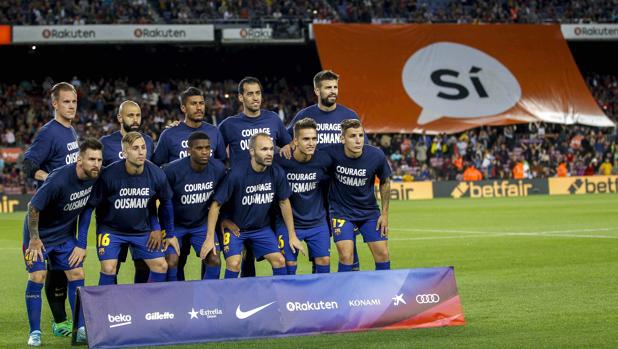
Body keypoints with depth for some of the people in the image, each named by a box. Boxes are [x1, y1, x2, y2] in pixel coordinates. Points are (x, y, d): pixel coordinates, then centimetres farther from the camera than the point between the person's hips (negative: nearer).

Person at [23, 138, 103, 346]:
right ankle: (35, 333, -1)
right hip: (40, 234, -6)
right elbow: (33, 207, -22)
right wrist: (34, 239, -14)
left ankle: (81, 329, 3)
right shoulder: (58, 180, -32)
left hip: (65, 234, 6)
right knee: (37, 277, -10)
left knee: (77, 275, -2)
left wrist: (82, 243, 8)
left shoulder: (95, 177, -12)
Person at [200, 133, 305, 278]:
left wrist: (292, 235, 3)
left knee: (279, 261, -6)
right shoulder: (236, 174, -24)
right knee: (234, 264, -20)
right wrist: (210, 238, -20)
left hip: (262, 228, 4)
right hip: (235, 227, -4)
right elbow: (216, 205, -18)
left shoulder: (277, 173, -13)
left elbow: (284, 202, 2)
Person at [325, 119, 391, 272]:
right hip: (341, 211, -2)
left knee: (382, 254, 0)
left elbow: (385, 182, 1)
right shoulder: (332, 153, -22)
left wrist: (385, 214, 2)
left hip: (369, 211, 2)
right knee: (346, 255, -14)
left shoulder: (377, 156, -17)